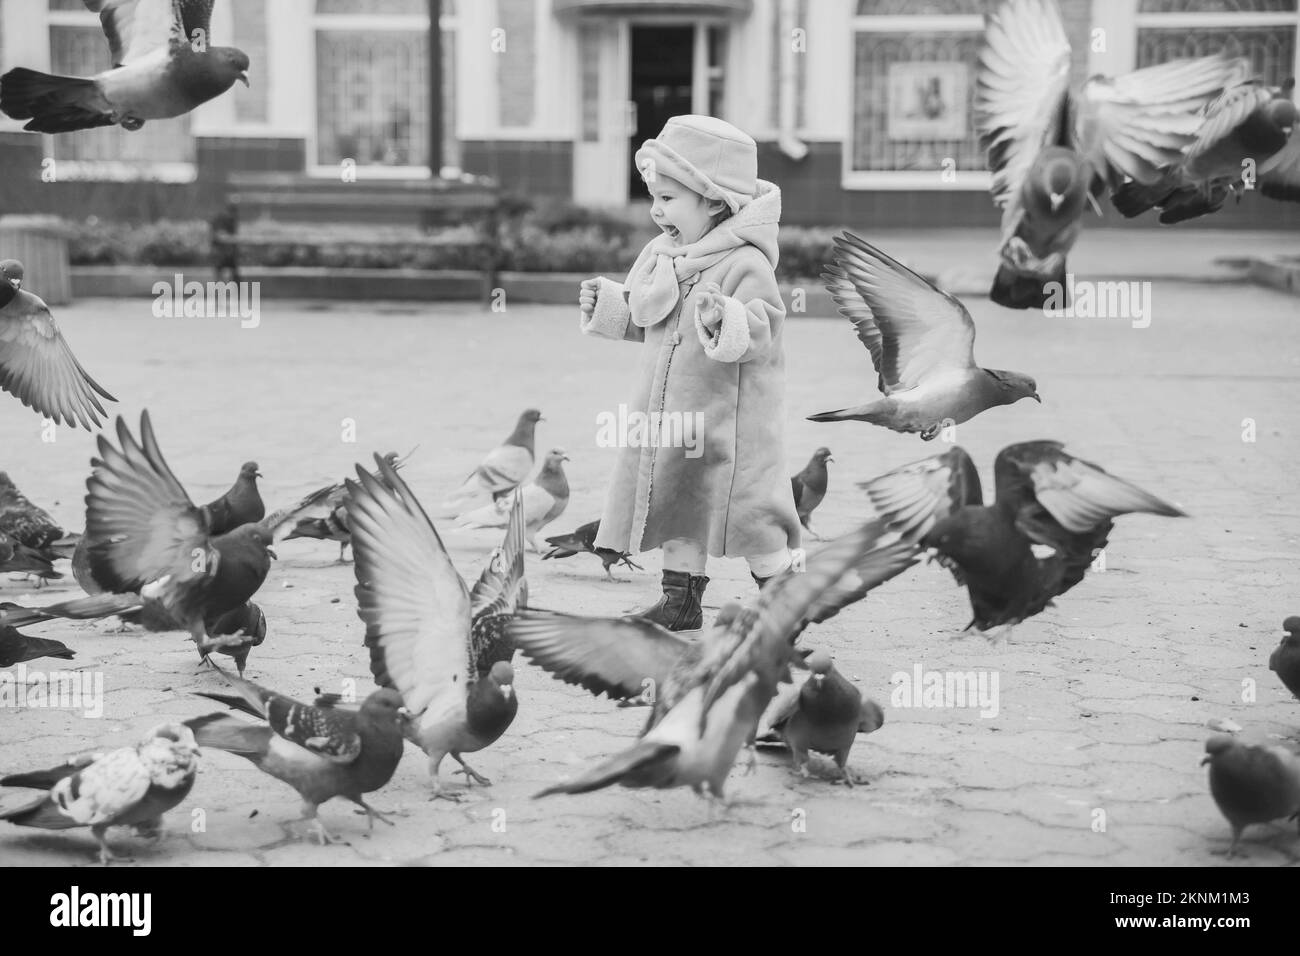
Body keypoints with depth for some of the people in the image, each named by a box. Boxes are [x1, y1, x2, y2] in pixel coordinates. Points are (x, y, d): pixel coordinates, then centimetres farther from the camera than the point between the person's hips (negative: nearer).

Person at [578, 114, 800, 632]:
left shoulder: (745, 265, -17)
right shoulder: (660, 256, 8)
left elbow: (762, 332, -25)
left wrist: (725, 320, -42)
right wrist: (608, 304, 9)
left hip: (730, 418, -7)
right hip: (669, 414, 8)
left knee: (746, 509, 0)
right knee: (678, 504, 13)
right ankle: (681, 597, 25)